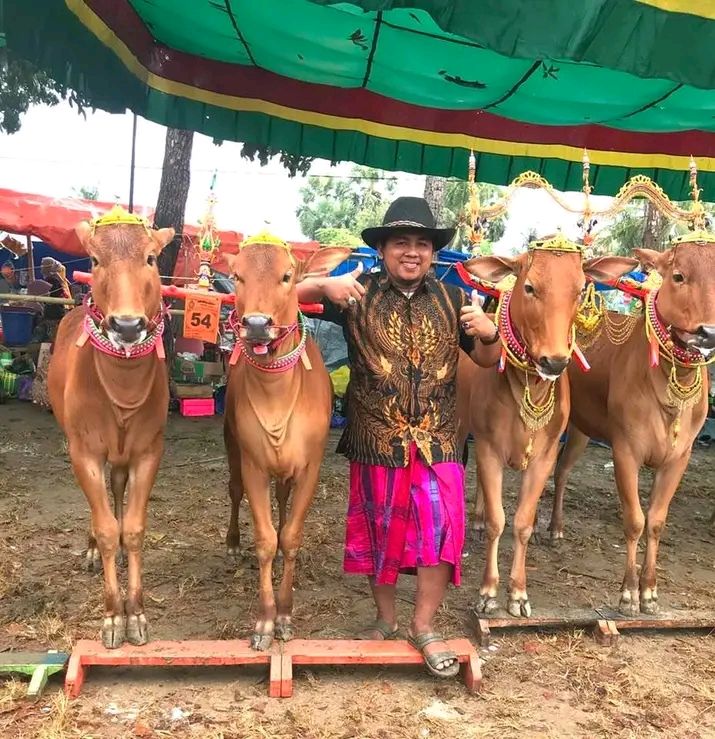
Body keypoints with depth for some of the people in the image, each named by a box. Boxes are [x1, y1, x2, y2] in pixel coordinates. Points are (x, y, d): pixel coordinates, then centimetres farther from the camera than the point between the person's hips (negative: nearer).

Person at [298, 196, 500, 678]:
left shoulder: (451, 299, 5)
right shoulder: (359, 294, -1)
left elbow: (488, 360, 11)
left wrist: (488, 334, -11)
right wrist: (324, 285, -22)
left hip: (436, 441, 1)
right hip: (376, 441, -1)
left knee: (441, 530, -5)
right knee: (380, 531, 12)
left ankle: (424, 627, 17)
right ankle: (386, 620, 34)